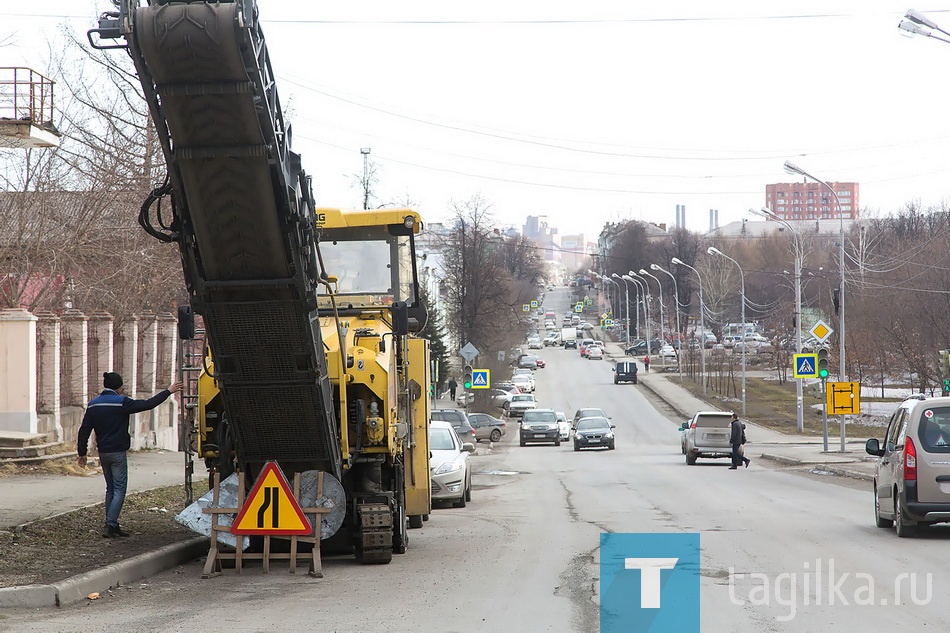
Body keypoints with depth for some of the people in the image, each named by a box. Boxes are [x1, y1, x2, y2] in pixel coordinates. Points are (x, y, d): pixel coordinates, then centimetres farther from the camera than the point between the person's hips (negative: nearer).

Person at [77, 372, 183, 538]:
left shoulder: (93, 404, 5)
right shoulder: (121, 402, -13)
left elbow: (84, 430, 6)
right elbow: (148, 404, -13)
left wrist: (82, 452, 13)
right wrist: (168, 392, -4)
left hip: (103, 453, 7)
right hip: (117, 453, -6)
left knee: (110, 489, 15)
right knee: (119, 490, -3)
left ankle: (112, 526, 15)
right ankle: (110, 525, -13)